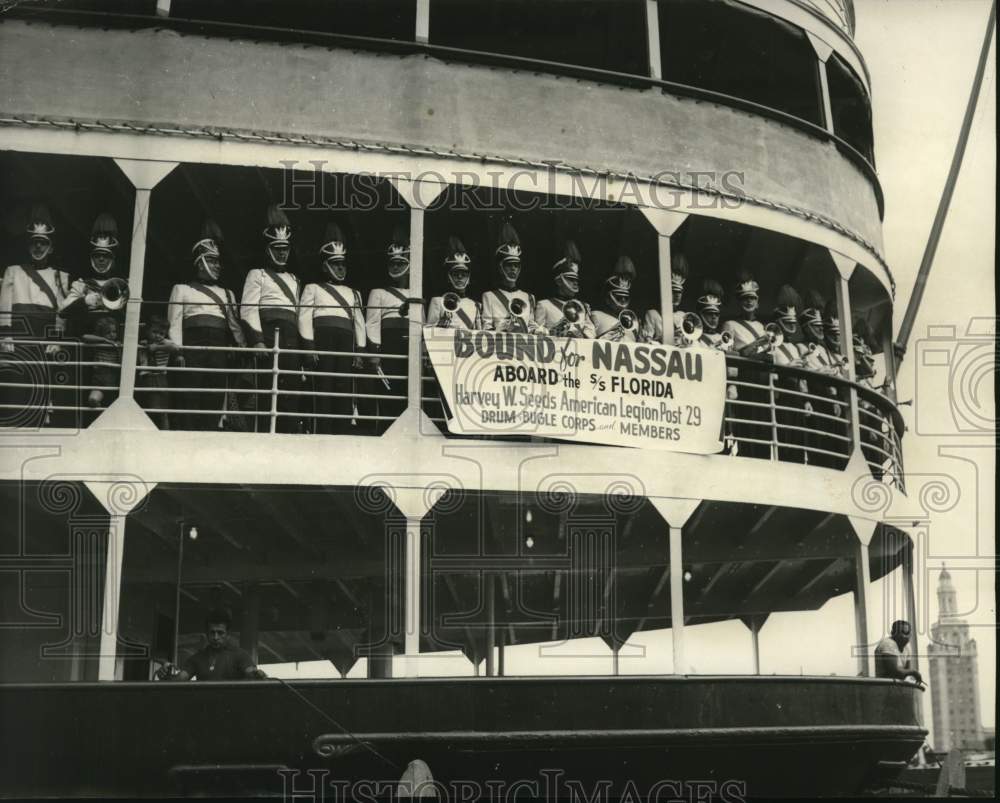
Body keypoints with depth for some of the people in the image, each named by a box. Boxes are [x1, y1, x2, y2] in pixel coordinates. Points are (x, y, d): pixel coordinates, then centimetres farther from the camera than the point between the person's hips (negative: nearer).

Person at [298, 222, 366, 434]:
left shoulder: (353, 293, 26)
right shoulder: (313, 288, 14)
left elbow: (359, 322, 18)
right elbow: (305, 317, 3)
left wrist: (360, 351, 7)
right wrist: (309, 346, -9)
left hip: (346, 342, 3)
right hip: (323, 339, -3)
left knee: (345, 388, -3)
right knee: (324, 385, -8)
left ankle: (343, 431, -2)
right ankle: (324, 433, -9)